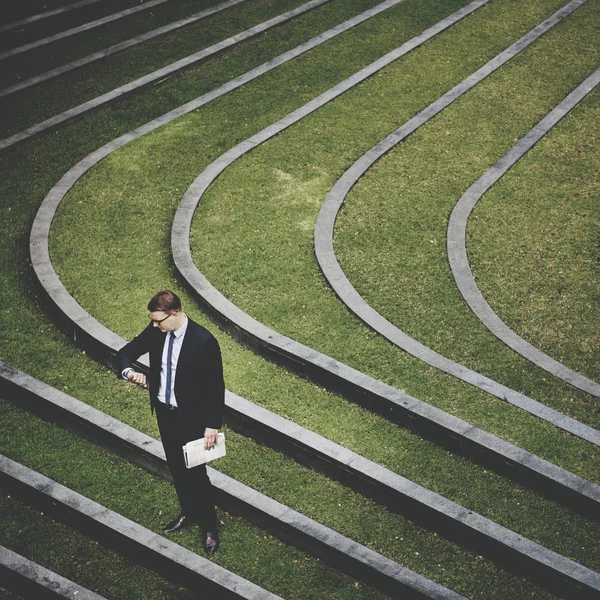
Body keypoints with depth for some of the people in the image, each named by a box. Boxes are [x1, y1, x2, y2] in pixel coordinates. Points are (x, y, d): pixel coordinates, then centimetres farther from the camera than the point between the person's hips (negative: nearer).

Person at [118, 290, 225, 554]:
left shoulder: (204, 341, -25)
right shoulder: (155, 331, -9)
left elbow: (216, 387, -18)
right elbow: (127, 352, 4)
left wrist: (212, 426, -16)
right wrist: (129, 371, -20)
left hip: (191, 417, -6)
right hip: (164, 411, 6)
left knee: (196, 472, 4)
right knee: (176, 466, 22)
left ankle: (210, 528, 24)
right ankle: (188, 513, 44)